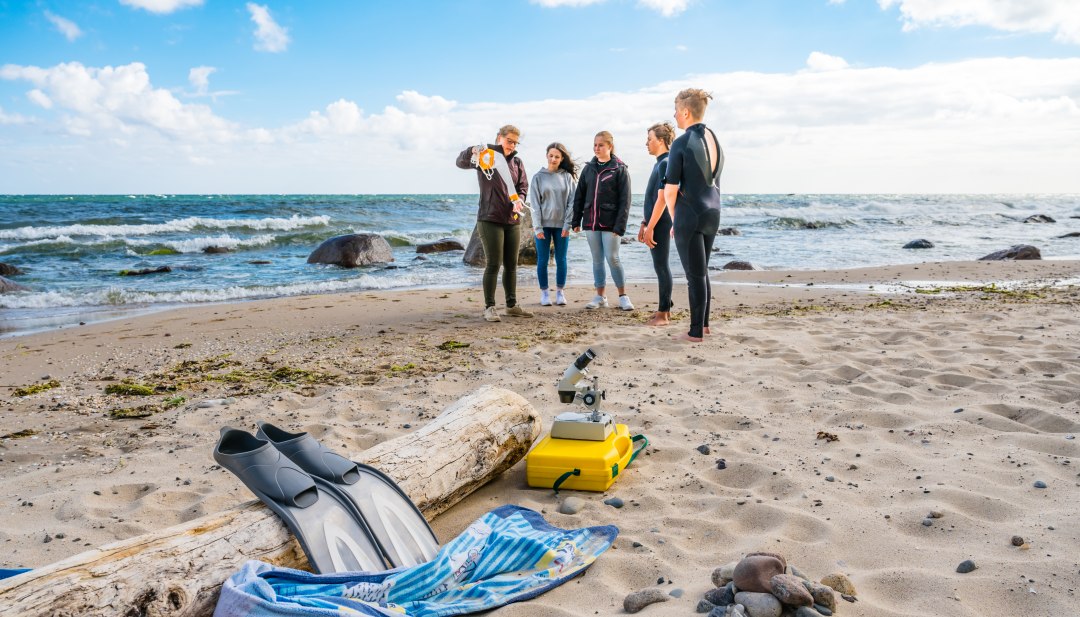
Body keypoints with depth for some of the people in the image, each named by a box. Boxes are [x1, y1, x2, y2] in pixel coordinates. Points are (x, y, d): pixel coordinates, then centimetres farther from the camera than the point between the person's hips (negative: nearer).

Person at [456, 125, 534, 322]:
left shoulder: (517, 162, 12)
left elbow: (523, 186, 9)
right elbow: (461, 162, -14)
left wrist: (519, 200, -13)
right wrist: (473, 151, -35)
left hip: (512, 220, 5)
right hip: (490, 219, -5)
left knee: (511, 264, 10)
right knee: (494, 263, -8)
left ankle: (512, 305, 21)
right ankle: (489, 307, 1)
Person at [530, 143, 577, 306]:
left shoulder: (568, 177, 4)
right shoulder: (538, 177, 1)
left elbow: (571, 202, 1)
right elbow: (535, 204, -2)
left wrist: (567, 225, -7)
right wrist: (538, 227, -9)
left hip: (562, 225, 1)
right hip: (544, 225, -1)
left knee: (561, 260, 6)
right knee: (542, 260, 2)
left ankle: (560, 292, 16)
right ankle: (544, 293, 12)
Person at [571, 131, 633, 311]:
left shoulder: (620, 169, -4)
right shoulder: (588, 168, 9)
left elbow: (625, 200, -8)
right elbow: (579, 195, 13)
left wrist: (620, 226, -15)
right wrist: (576, 220, 8)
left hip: (610, 222, -4)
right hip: (591, 222, 5)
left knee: (612, 258, -5)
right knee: (597, 260, 9)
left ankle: (623, 296, 9)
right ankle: (600, 297, 17)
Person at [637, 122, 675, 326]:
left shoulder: (665, 163, -13)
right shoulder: (660, 163, 16)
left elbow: (662, 199, -19)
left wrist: (650, 227, -20)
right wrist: (644, 224, 19)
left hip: (660, 224, -9)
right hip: (656, 224, 9)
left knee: (661, 266, -6)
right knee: (661, 266, 12)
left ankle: (663, 314, -2)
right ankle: (664, 308, 19)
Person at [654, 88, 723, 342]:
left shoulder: (681, 144, -13)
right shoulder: (715, 141, 8)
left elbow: (670, 190, -13)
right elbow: (713, 181, 12)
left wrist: (674, 219, 4)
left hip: (689, 215, -7)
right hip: (713, 213, 7)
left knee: (695, 275, 0)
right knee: (702, 271, 20)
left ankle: (696, 332, 8)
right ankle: (704, 323, 29)